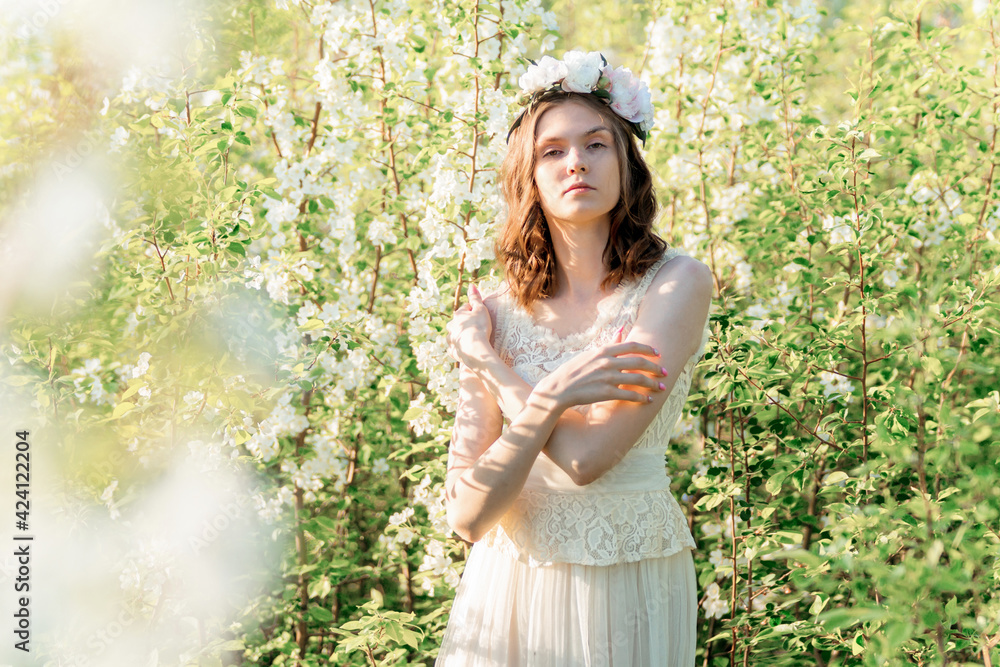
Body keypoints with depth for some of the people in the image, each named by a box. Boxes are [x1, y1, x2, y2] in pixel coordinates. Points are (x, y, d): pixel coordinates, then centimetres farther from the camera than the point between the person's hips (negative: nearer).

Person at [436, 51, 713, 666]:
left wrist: (490, 364, -11)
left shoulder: (678, 282, -13)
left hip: (630, 592, -2)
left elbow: (585, 458, -22)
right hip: (513, 586, 2)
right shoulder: (495, 314, -5)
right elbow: (468, 516, -12)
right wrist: (546, 399, -24)